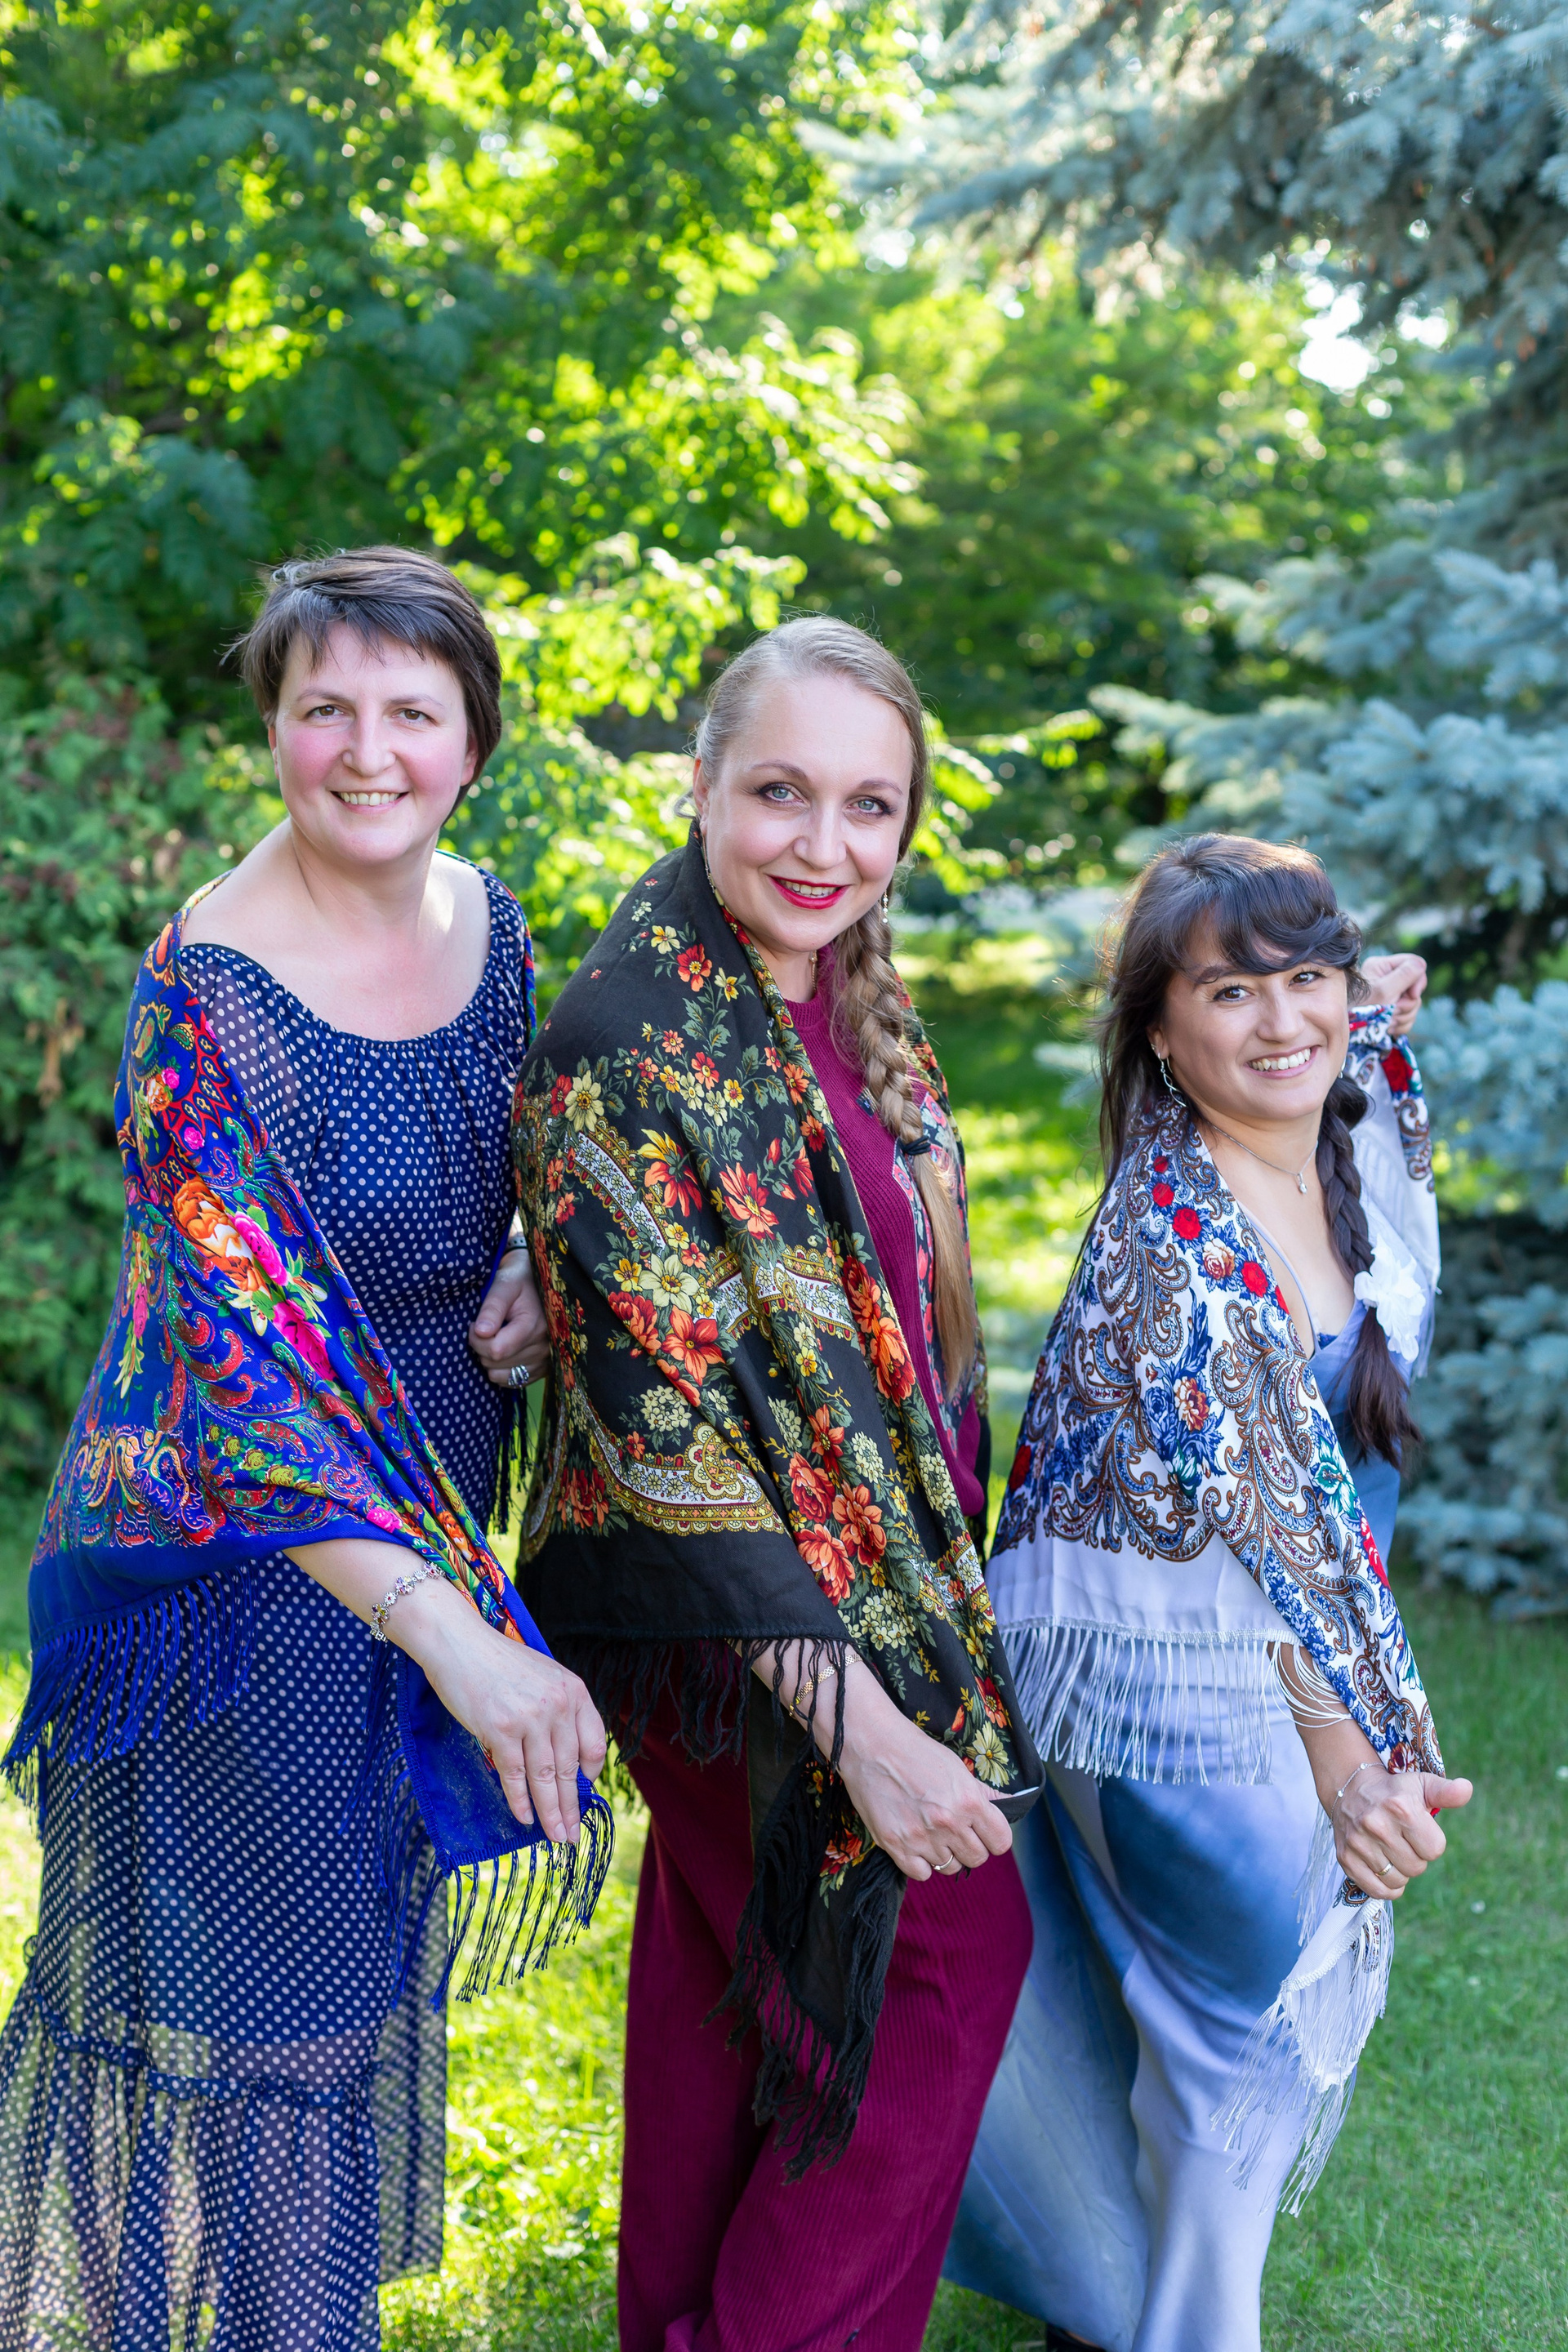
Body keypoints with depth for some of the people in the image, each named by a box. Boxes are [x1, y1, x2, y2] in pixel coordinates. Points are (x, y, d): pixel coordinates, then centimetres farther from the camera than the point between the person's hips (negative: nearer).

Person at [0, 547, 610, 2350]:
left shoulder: (485, 918, 0)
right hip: (246, 1554, -7)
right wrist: (458, 1640, -34)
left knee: (366, 1953, 20)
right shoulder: (210, 998, -23)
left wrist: (543, 1275, -7)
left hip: (433, 1519, 7)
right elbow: (249, 1370, -29)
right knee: (233, 1975, 5)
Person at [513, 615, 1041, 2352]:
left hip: (879, 1557, 8)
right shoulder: (630, 1046, -25)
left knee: (724, 1957, 21)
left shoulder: (845, 1000, 1)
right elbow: (662, 1423, -27)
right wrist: (855, 1716, -29)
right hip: (737, 1609, -8)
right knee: (952, 1945, 2)